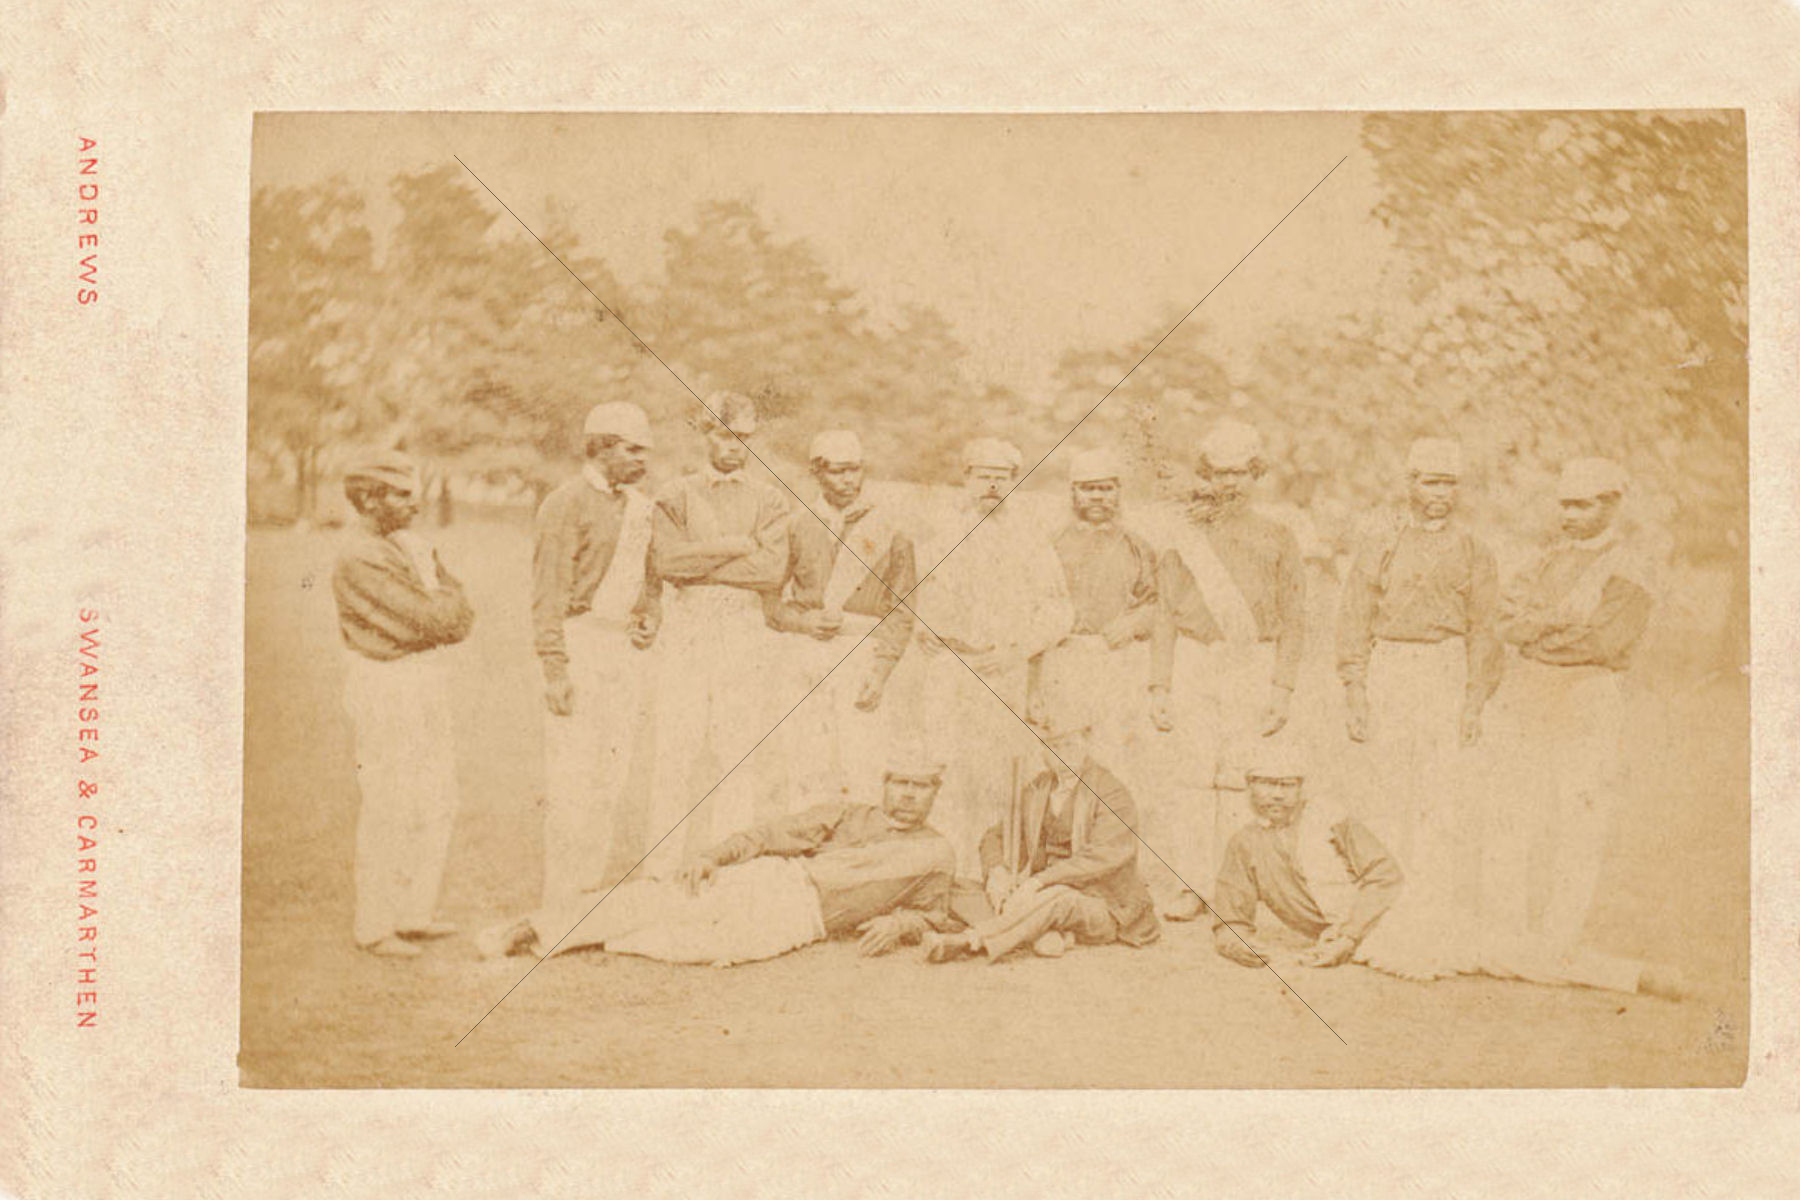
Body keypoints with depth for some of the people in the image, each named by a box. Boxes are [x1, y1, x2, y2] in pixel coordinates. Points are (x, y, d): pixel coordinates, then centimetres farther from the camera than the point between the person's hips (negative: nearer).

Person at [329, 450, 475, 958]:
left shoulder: (415, 548, 12)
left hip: (428, 679, 9)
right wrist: (447, 603, -1)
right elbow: (432, 619, -21)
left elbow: (461, 620, 6)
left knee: (436, 802, 11)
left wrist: (433, 612, -13)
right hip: (384, 690, -9)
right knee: (389, 809, -6)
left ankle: (413, 914, 21)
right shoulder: (357, 562, -16)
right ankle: (374, 927, 4)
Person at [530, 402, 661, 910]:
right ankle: (562, 897, -2)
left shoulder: (639, 506, 14)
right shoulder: (566, 505, -9)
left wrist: (650, 617, 7)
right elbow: (548, 592, -13)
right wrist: (555, 669, -19)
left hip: (626, 645, 8)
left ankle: (590, 883, 18)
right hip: (581, 643, -8)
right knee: (573, 777, -8)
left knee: (613, 773, 9)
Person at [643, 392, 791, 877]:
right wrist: (738, 546, -6)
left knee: (739, 749, 0)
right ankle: (664, 865, -1)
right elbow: (667, 559, -6)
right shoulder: (676, 495, 11)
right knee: (676, 748, -6)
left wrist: (699, 563, -6)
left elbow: (772, 569, -3)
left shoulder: (767, 500, 13)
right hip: (685, 632, -1)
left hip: (745, 635, 1)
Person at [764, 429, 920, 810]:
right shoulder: (796, 528, 11)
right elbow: (771, 602, 11)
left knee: (866, 767, -8)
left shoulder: (889, 530, 6)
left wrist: (882, 668, -10)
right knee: (811, 770, -3)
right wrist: (804, 621, -9)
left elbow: (902, 611, 2)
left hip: (869, 656, -1)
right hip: (807, 661, 1)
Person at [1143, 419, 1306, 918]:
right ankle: (1184, 887, -4)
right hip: (1193, 664, 1)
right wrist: (1159, 686, 4)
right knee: (1190, 771, -8)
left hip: (1254, 668, -1)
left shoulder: (1277, 539, 9)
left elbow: (1293, 620, 7)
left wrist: (1282, 689, -1)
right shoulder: (1185, 540, 11)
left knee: (1240, 777, -4)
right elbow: (1164, 617, 11)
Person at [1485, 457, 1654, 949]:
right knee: (1514, 821, 3)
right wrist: (1563, 618, -12)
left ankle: (1557, 942, 4)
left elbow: (1604, 640, -15)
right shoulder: (1549, 561, 16)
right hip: (1526, 703, 5)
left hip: (1587, 710, -5)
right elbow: (1509, 620, 3)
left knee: (1579, 825, -3)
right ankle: (1501, 931, 9)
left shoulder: (1628, 573, -1)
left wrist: (1538, 634, -6)